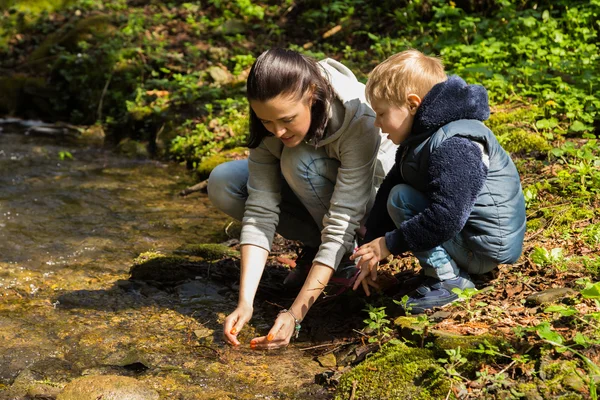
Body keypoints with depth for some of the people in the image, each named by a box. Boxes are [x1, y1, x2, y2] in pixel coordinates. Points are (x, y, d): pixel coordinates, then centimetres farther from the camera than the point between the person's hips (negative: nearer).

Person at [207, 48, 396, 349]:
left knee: (299, 162, -34)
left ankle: (343, 257, -11)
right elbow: (260, 209, -27)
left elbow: (341, 222, -38)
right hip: (313, 189, 5)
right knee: (222, 184, -18)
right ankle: (317, 249, -3)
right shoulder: (270, 116, -24)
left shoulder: (359, 118, -37)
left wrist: (295, 314, -42)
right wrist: (245, 303, -36)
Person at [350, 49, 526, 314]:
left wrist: (389, 244, -24)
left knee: (400, 199, -17)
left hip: (484, 248, -11)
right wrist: (372, 247, 4)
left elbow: (447, 216, -33)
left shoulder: (453, 146, -26)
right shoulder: (420, 139, 8)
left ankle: (448, 279, -14)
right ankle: (443, 267, 7)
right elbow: (387, 189, 9)